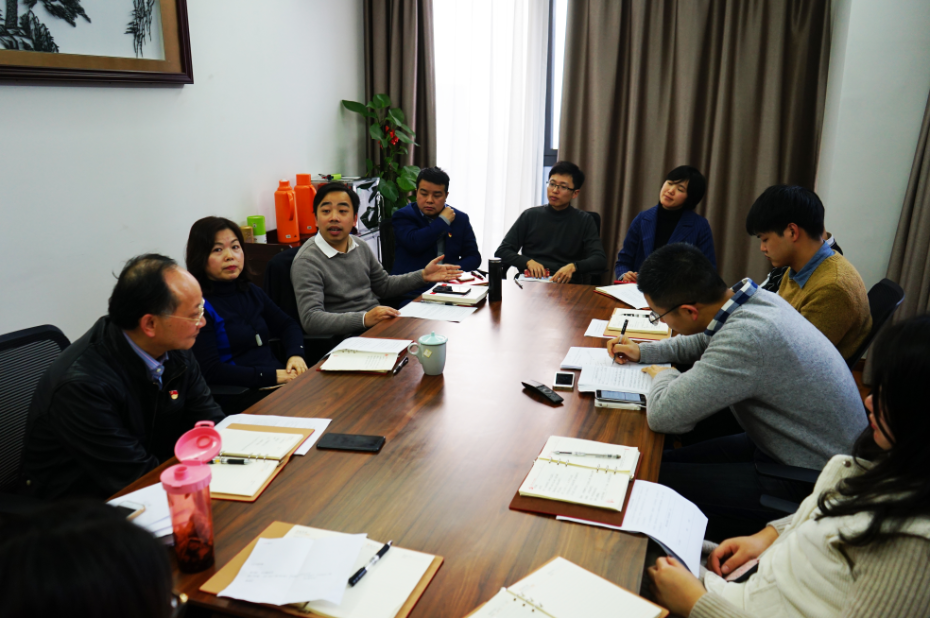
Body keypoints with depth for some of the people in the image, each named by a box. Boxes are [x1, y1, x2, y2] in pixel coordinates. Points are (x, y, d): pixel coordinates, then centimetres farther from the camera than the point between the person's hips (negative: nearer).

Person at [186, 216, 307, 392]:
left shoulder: (251, 292, 17)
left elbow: (287, 325, 27)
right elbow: (210, 372, -15)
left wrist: (295, 355, 4)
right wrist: (273, 376, -17)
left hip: (282, 382, 8)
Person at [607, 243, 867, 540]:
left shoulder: (748, 336, -33)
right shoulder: (756, 298, -4)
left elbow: (663, 415, -31)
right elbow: (706, 341, 20)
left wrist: (663, 375, -10)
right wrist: (643, 352, 14)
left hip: (811, 485, -9)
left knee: (656, 480, -11)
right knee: (670, 459, 10)